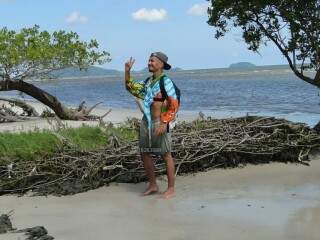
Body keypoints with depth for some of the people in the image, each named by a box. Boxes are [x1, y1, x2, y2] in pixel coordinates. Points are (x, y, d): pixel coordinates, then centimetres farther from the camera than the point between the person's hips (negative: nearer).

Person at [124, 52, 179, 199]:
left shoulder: (165, 82, -11)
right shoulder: (148, 81, 11)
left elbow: (174, 105, -15)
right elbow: (132, 88, 24)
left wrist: (164, 123, -23)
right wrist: (127, 72, 12)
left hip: (159, 123, -8)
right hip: (146, 122, 8)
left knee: (165, 155, -1)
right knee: (144, 154, 12)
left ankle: (171, 190, 7)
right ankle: (153, 185, 27)